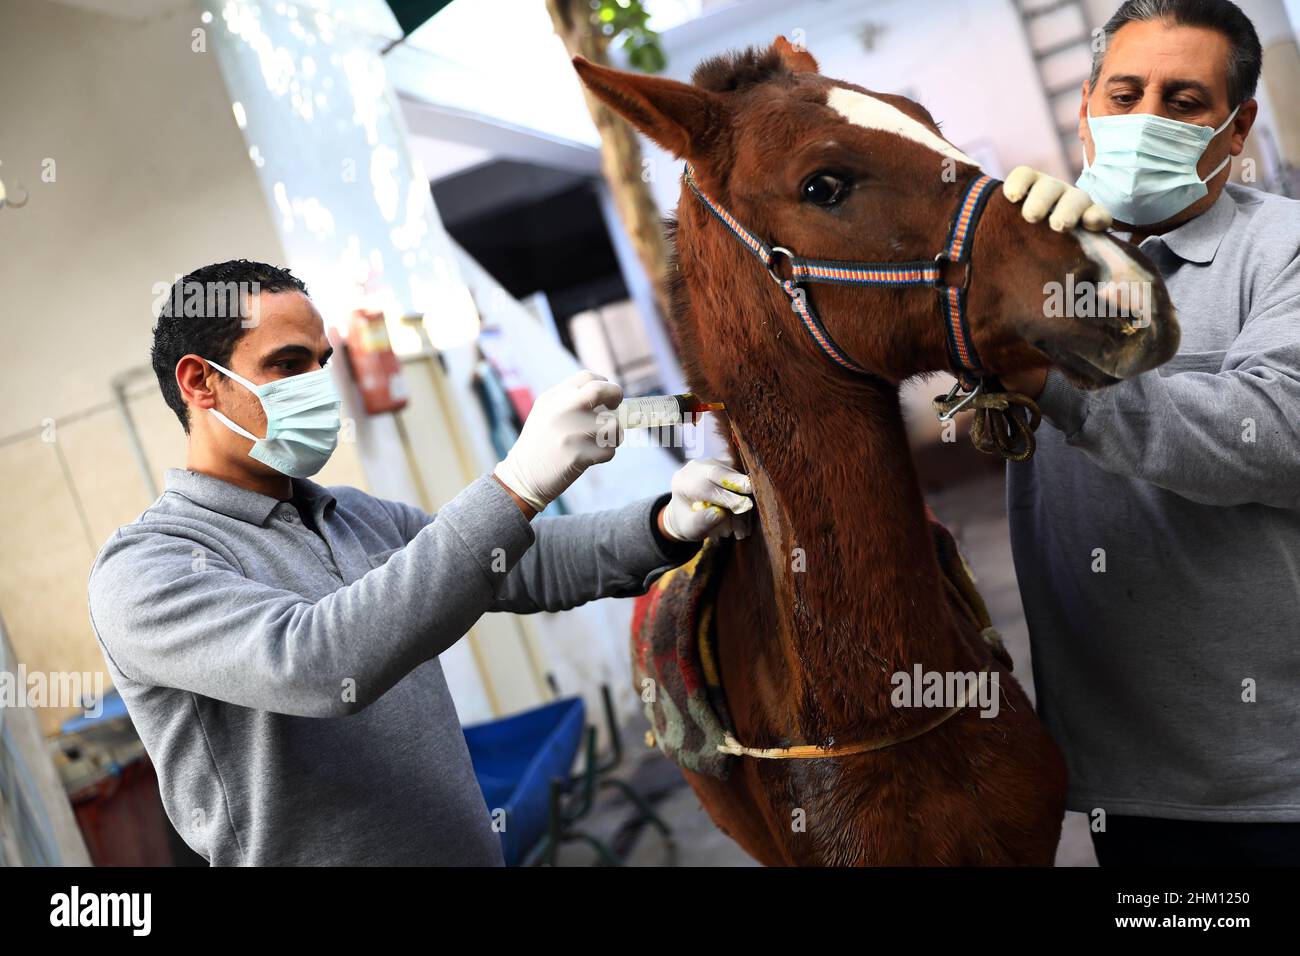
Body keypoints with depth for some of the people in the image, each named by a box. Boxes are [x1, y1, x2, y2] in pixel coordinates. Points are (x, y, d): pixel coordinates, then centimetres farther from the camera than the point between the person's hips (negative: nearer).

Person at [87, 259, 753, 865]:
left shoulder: (361, 520, 7)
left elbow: (526, 564, 7)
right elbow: (317, 665, -33)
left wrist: (666, 526, -11)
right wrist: (519, 483, -36)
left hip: (471, 848, 7)